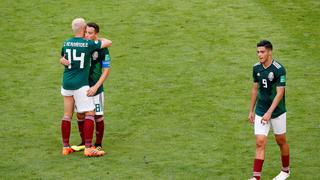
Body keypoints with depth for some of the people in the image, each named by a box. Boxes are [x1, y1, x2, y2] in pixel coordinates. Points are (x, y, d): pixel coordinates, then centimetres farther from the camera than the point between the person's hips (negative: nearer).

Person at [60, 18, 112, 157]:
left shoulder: (66, 43, 5)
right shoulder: (89, 44, -10)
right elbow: (109, 43, 1)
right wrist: (99, 39, 17)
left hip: (66, 83, 6)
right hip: (81, 84, -6)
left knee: (67, 114, 11)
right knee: (90, 113, -1)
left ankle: (65, 147, 14)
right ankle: (88, 148, -8)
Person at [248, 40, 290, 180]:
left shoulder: (279, 69, -18)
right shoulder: (256, 68, 0)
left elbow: (279, 93, -19)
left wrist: (269, 112, -24)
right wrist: (251, 110, 13)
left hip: (277, 112, -4)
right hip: (260, 112, 4)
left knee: (281, 141, 13)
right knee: (260, 143, -5)